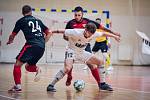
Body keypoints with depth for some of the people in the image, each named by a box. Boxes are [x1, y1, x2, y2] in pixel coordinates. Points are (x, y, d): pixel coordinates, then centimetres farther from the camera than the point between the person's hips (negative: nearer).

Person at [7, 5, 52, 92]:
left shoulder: (21, 21, 10)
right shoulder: (38, 20, 24)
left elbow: (12, 35, 18)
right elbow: (49, 33, 23)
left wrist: (10, 41, 39)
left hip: (31, 45, -6)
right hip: (42, 47, 6)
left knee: (18, 64, -3)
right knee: (28, 66, 21)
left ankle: (18, 86, -14)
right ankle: (37, 69, -9)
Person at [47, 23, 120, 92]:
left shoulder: (93, 34, -13)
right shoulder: (76, 33, -30)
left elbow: (103, 34, 6)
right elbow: (63, 31, -21)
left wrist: (114, 36, 16)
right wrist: (51, 32, -16)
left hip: (82, 52, 7)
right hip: (72, 51, -7)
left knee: (100, 63, 2)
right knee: (67, 68, -34)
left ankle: (100, 85, 14)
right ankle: (51, 85, -27)